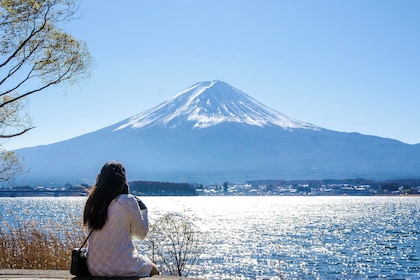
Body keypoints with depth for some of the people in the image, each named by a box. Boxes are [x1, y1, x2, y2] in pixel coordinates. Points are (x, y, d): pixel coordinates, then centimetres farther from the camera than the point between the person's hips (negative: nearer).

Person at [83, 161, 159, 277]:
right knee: (153, 269, 24)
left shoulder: (91, 202, 1)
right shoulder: (128, 201, -14)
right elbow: (142, 233, -3)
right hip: (121, 267, -6)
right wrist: (143, 210, 11)